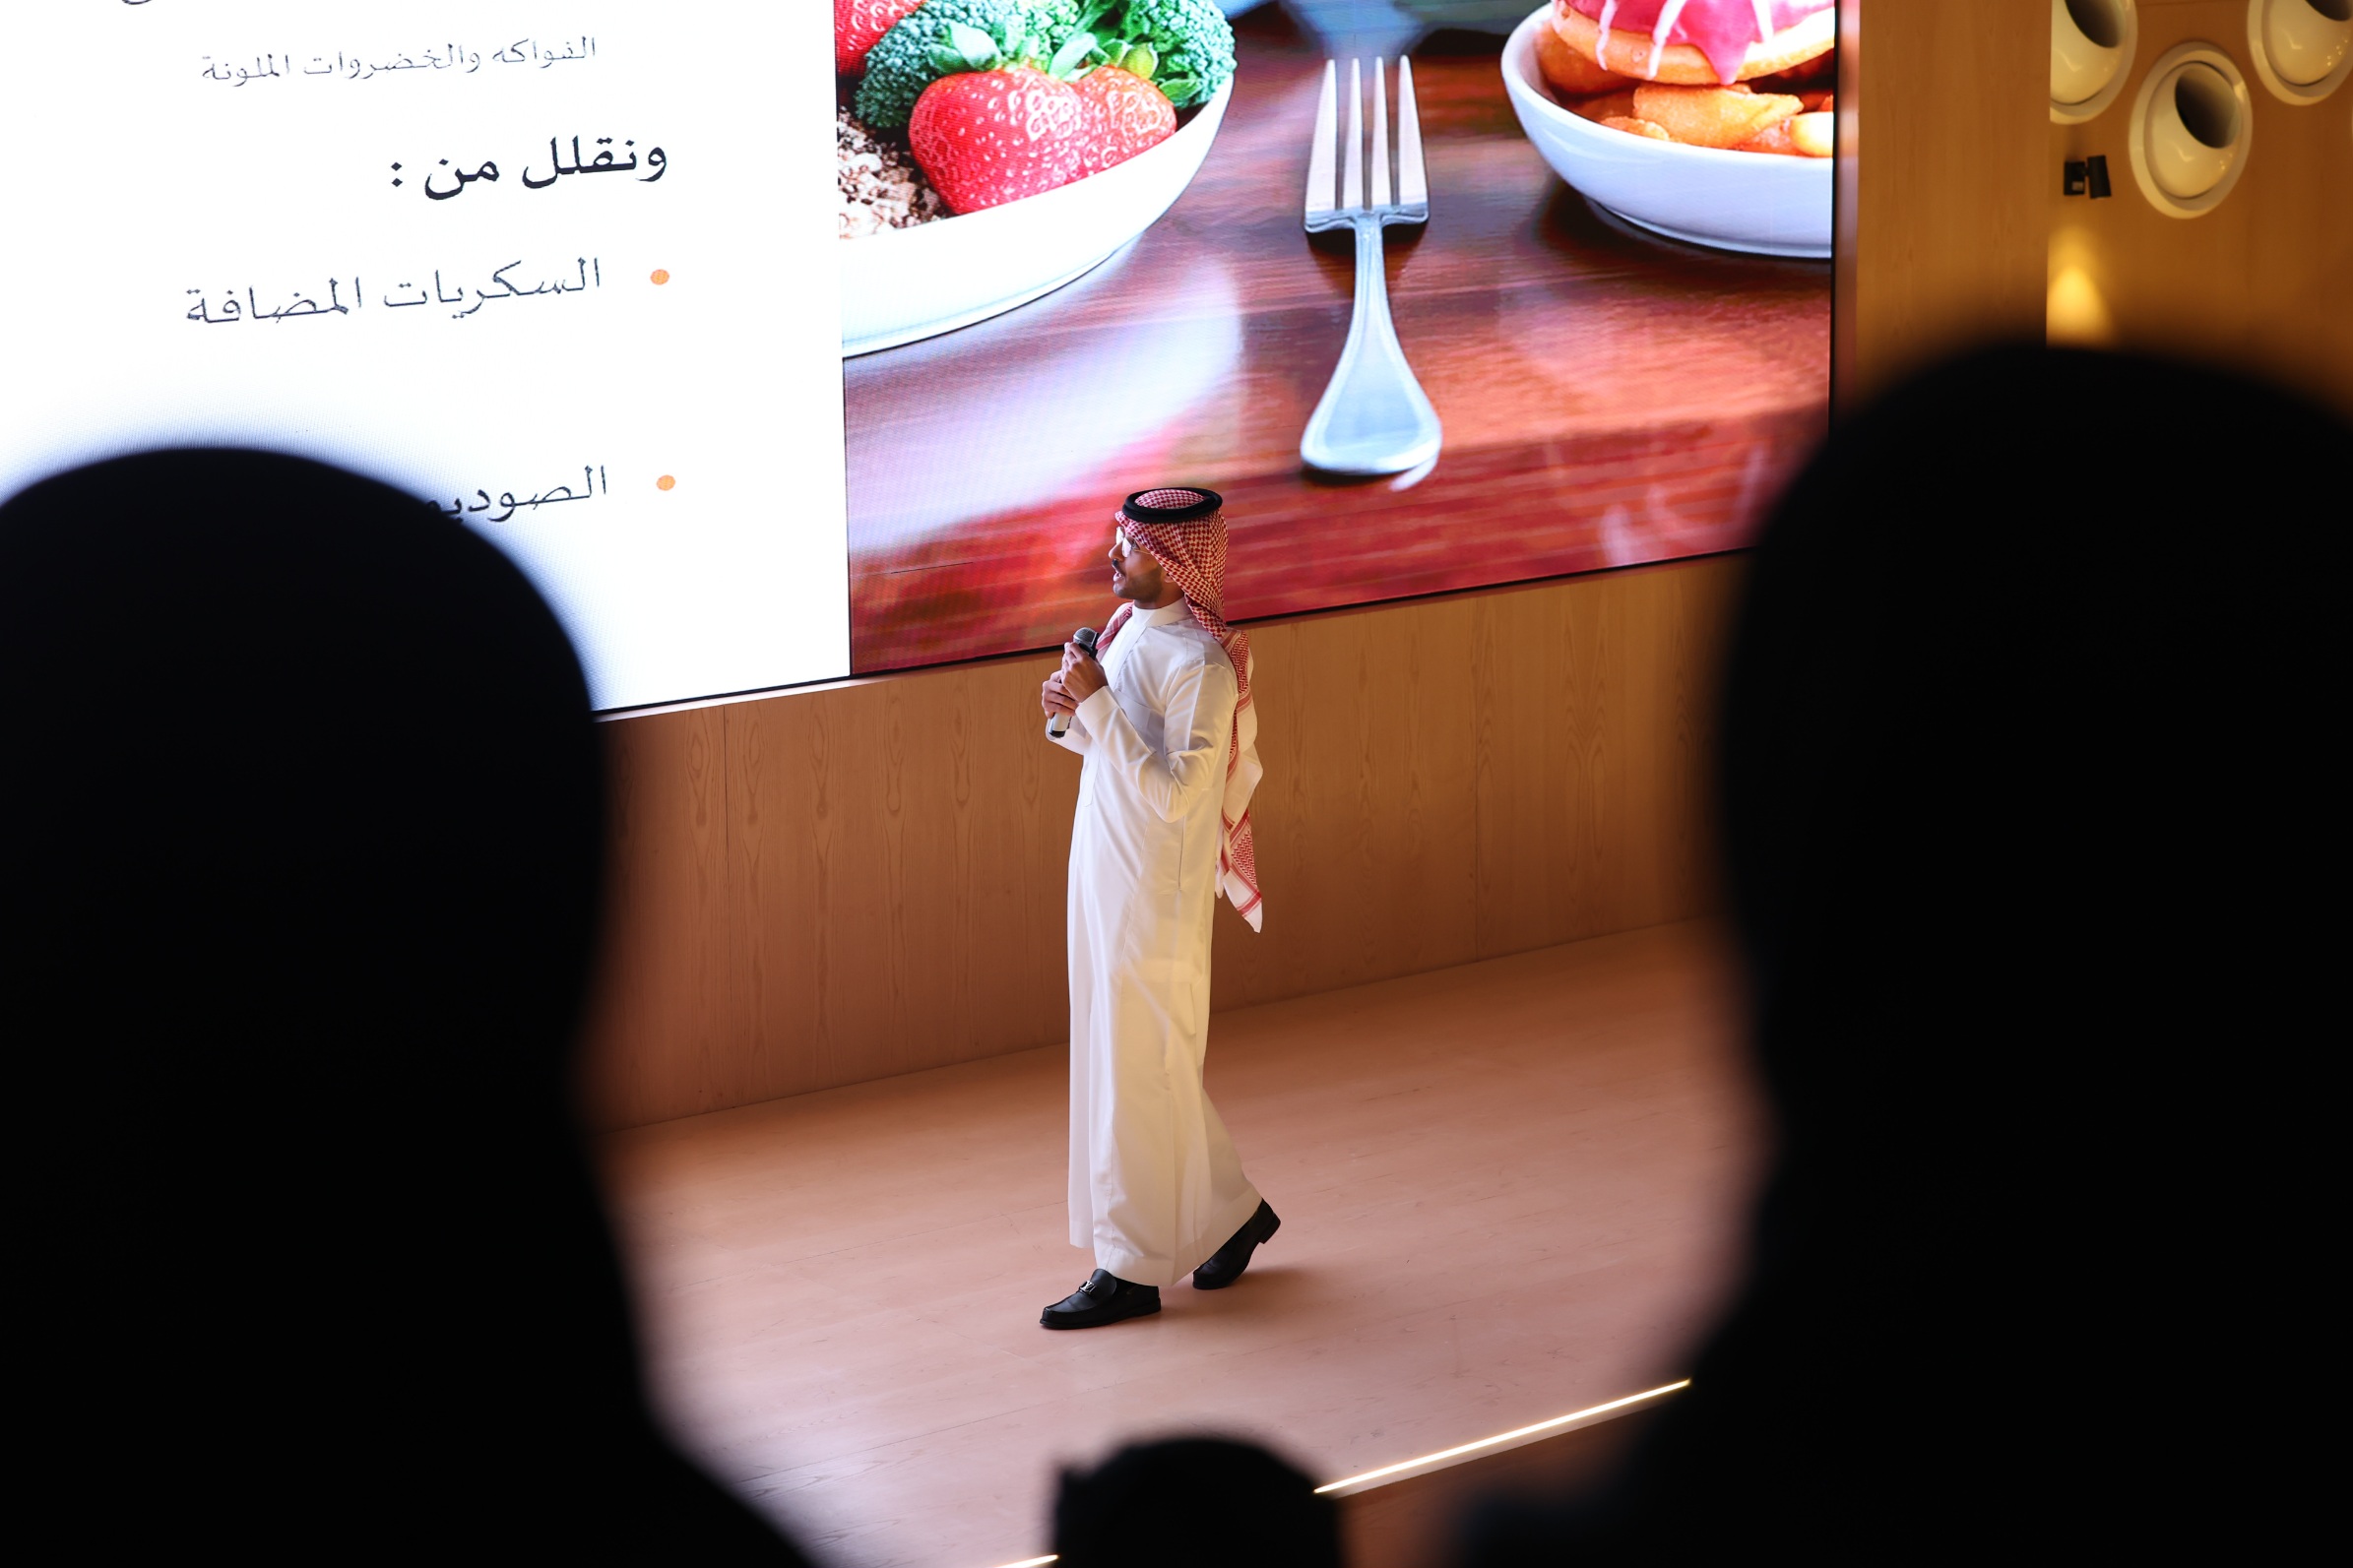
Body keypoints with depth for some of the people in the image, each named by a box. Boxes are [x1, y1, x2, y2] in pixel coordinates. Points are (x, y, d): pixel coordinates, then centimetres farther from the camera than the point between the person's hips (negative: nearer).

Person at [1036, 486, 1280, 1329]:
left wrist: (1098, 703, -26)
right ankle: (1231, 1211, 33)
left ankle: (1132, 1268, 8)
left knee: (1136, 1075, -1)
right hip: (1104, 879, 9)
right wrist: (1075, 714, -2)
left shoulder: (1201, 664, -20)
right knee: (1151, 1068, 18)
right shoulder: (1128, 629, 7)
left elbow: (1174, 792, -26)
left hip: (1158, 893, -9)